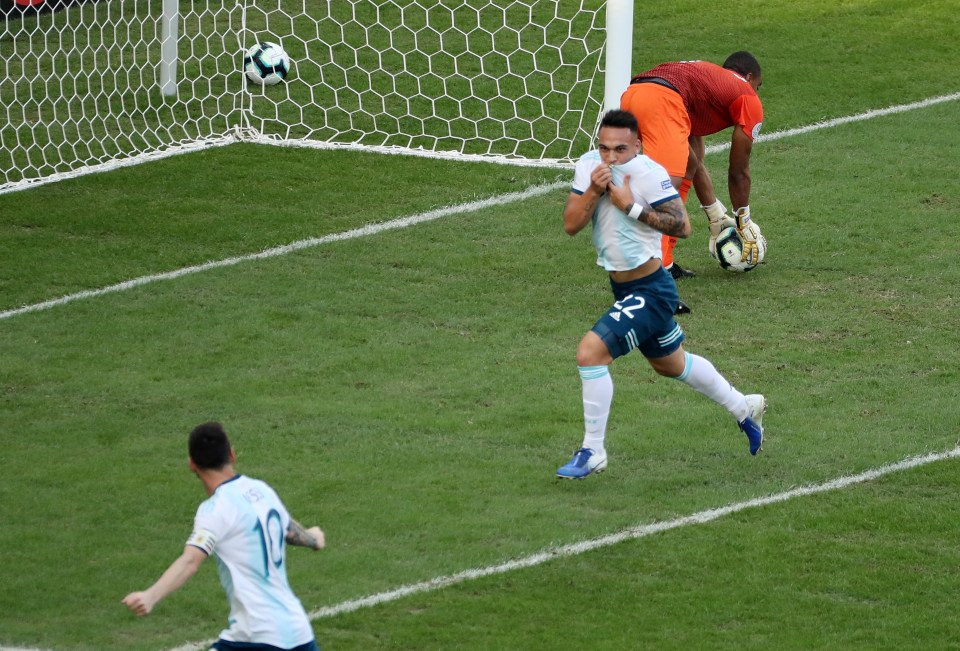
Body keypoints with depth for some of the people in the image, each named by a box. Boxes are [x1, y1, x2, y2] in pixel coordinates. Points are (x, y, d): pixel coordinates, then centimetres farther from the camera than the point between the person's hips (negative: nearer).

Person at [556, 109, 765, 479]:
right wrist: (593, 192, -21)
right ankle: (744, 409, 48)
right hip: (624, 290, 9)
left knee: (590, 352, -20)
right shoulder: (589, 165, -2)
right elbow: (571, 225, -5)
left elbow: (682, 226, -23)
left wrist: (632, 206, -28)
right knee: (672, 364, 27)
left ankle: (592, 452, -8)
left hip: (649, 292, -9)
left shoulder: (649, 174, -21)